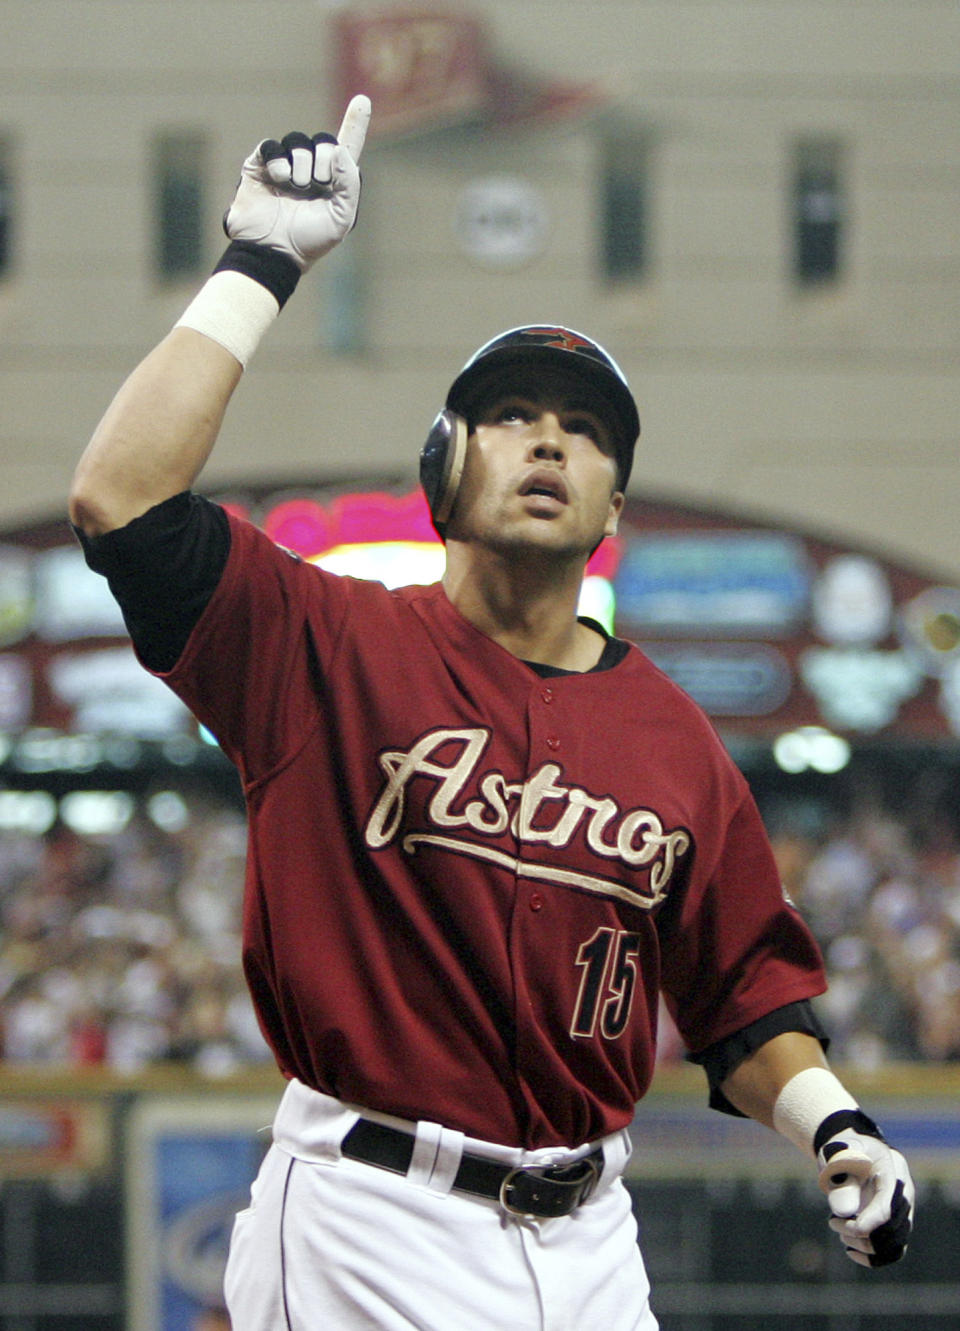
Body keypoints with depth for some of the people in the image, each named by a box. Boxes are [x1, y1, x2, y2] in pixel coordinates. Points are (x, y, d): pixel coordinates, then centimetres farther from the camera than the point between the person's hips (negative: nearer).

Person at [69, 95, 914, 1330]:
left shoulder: (675, 739, 11)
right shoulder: (329, 648, -1)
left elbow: (741, 993, 17)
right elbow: (121, 496, -14)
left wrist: (833, 1127, -2)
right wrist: (259, 264, -11)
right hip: (372, 1228, -4)